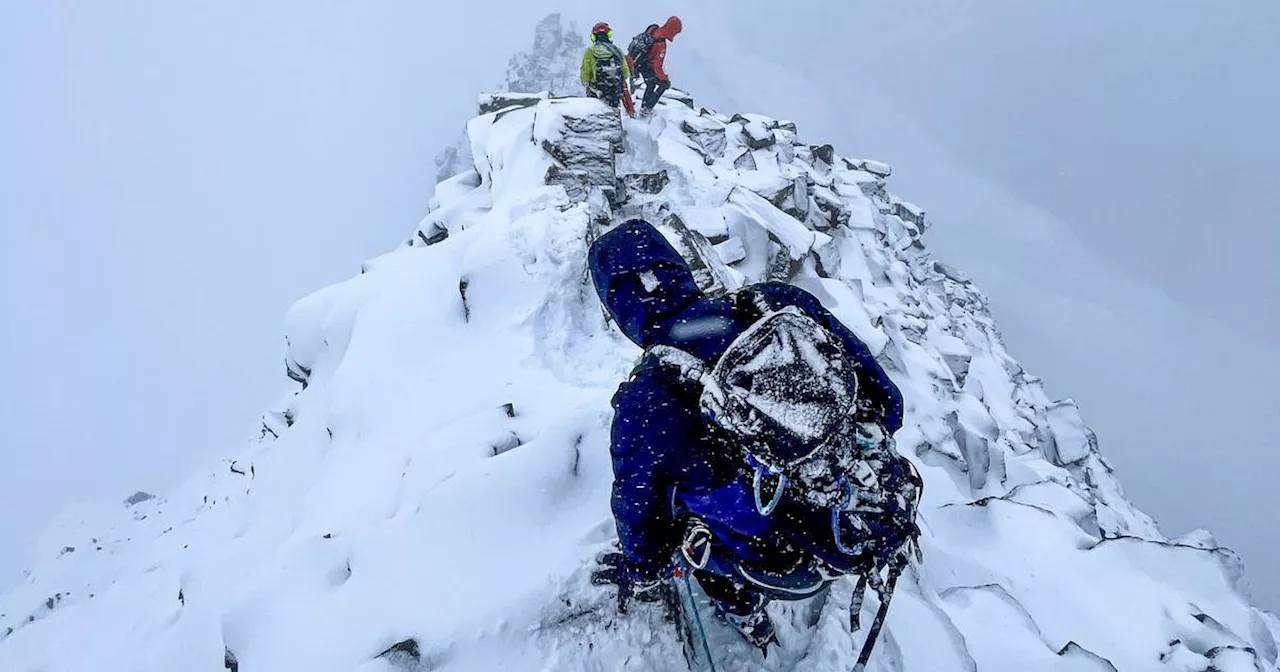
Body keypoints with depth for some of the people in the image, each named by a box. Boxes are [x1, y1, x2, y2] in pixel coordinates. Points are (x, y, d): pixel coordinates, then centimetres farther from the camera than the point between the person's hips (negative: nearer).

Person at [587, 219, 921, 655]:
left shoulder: (649, 402, -23)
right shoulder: (786, 308, -15)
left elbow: (639, 506, -5)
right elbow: (886, 403, -3)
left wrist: (641, 573, 17)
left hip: (788, 575, -3)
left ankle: (744, 619, 49)